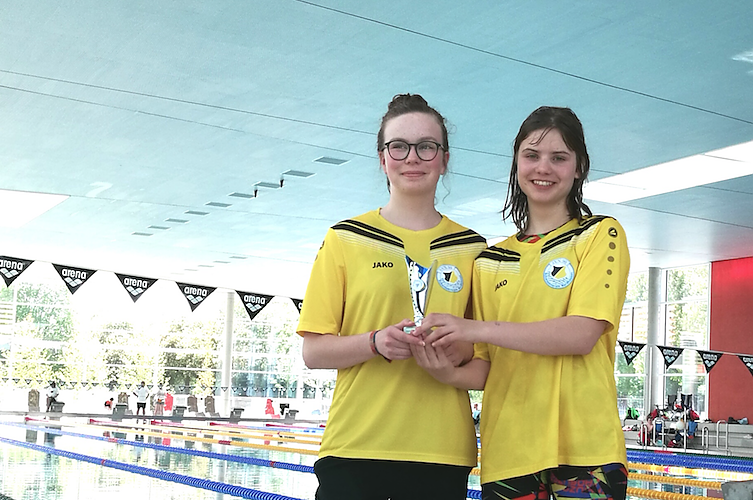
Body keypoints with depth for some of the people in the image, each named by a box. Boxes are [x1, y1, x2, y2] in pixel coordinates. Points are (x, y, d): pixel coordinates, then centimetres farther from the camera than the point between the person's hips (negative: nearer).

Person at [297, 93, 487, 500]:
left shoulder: (471, 248, 10)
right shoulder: (346, 239, 4)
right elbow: (313, 352, 2)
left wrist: (461, 350, -8)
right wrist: (375, 342, -16)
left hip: (442, 451, 2)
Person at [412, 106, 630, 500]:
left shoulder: (601, 235, 4)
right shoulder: (491, 261, 15)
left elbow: (583, 334, -11)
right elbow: (487, 367, 12)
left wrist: (479, 328, -17)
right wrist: (450, 373, -10)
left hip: (583, 448, -3)